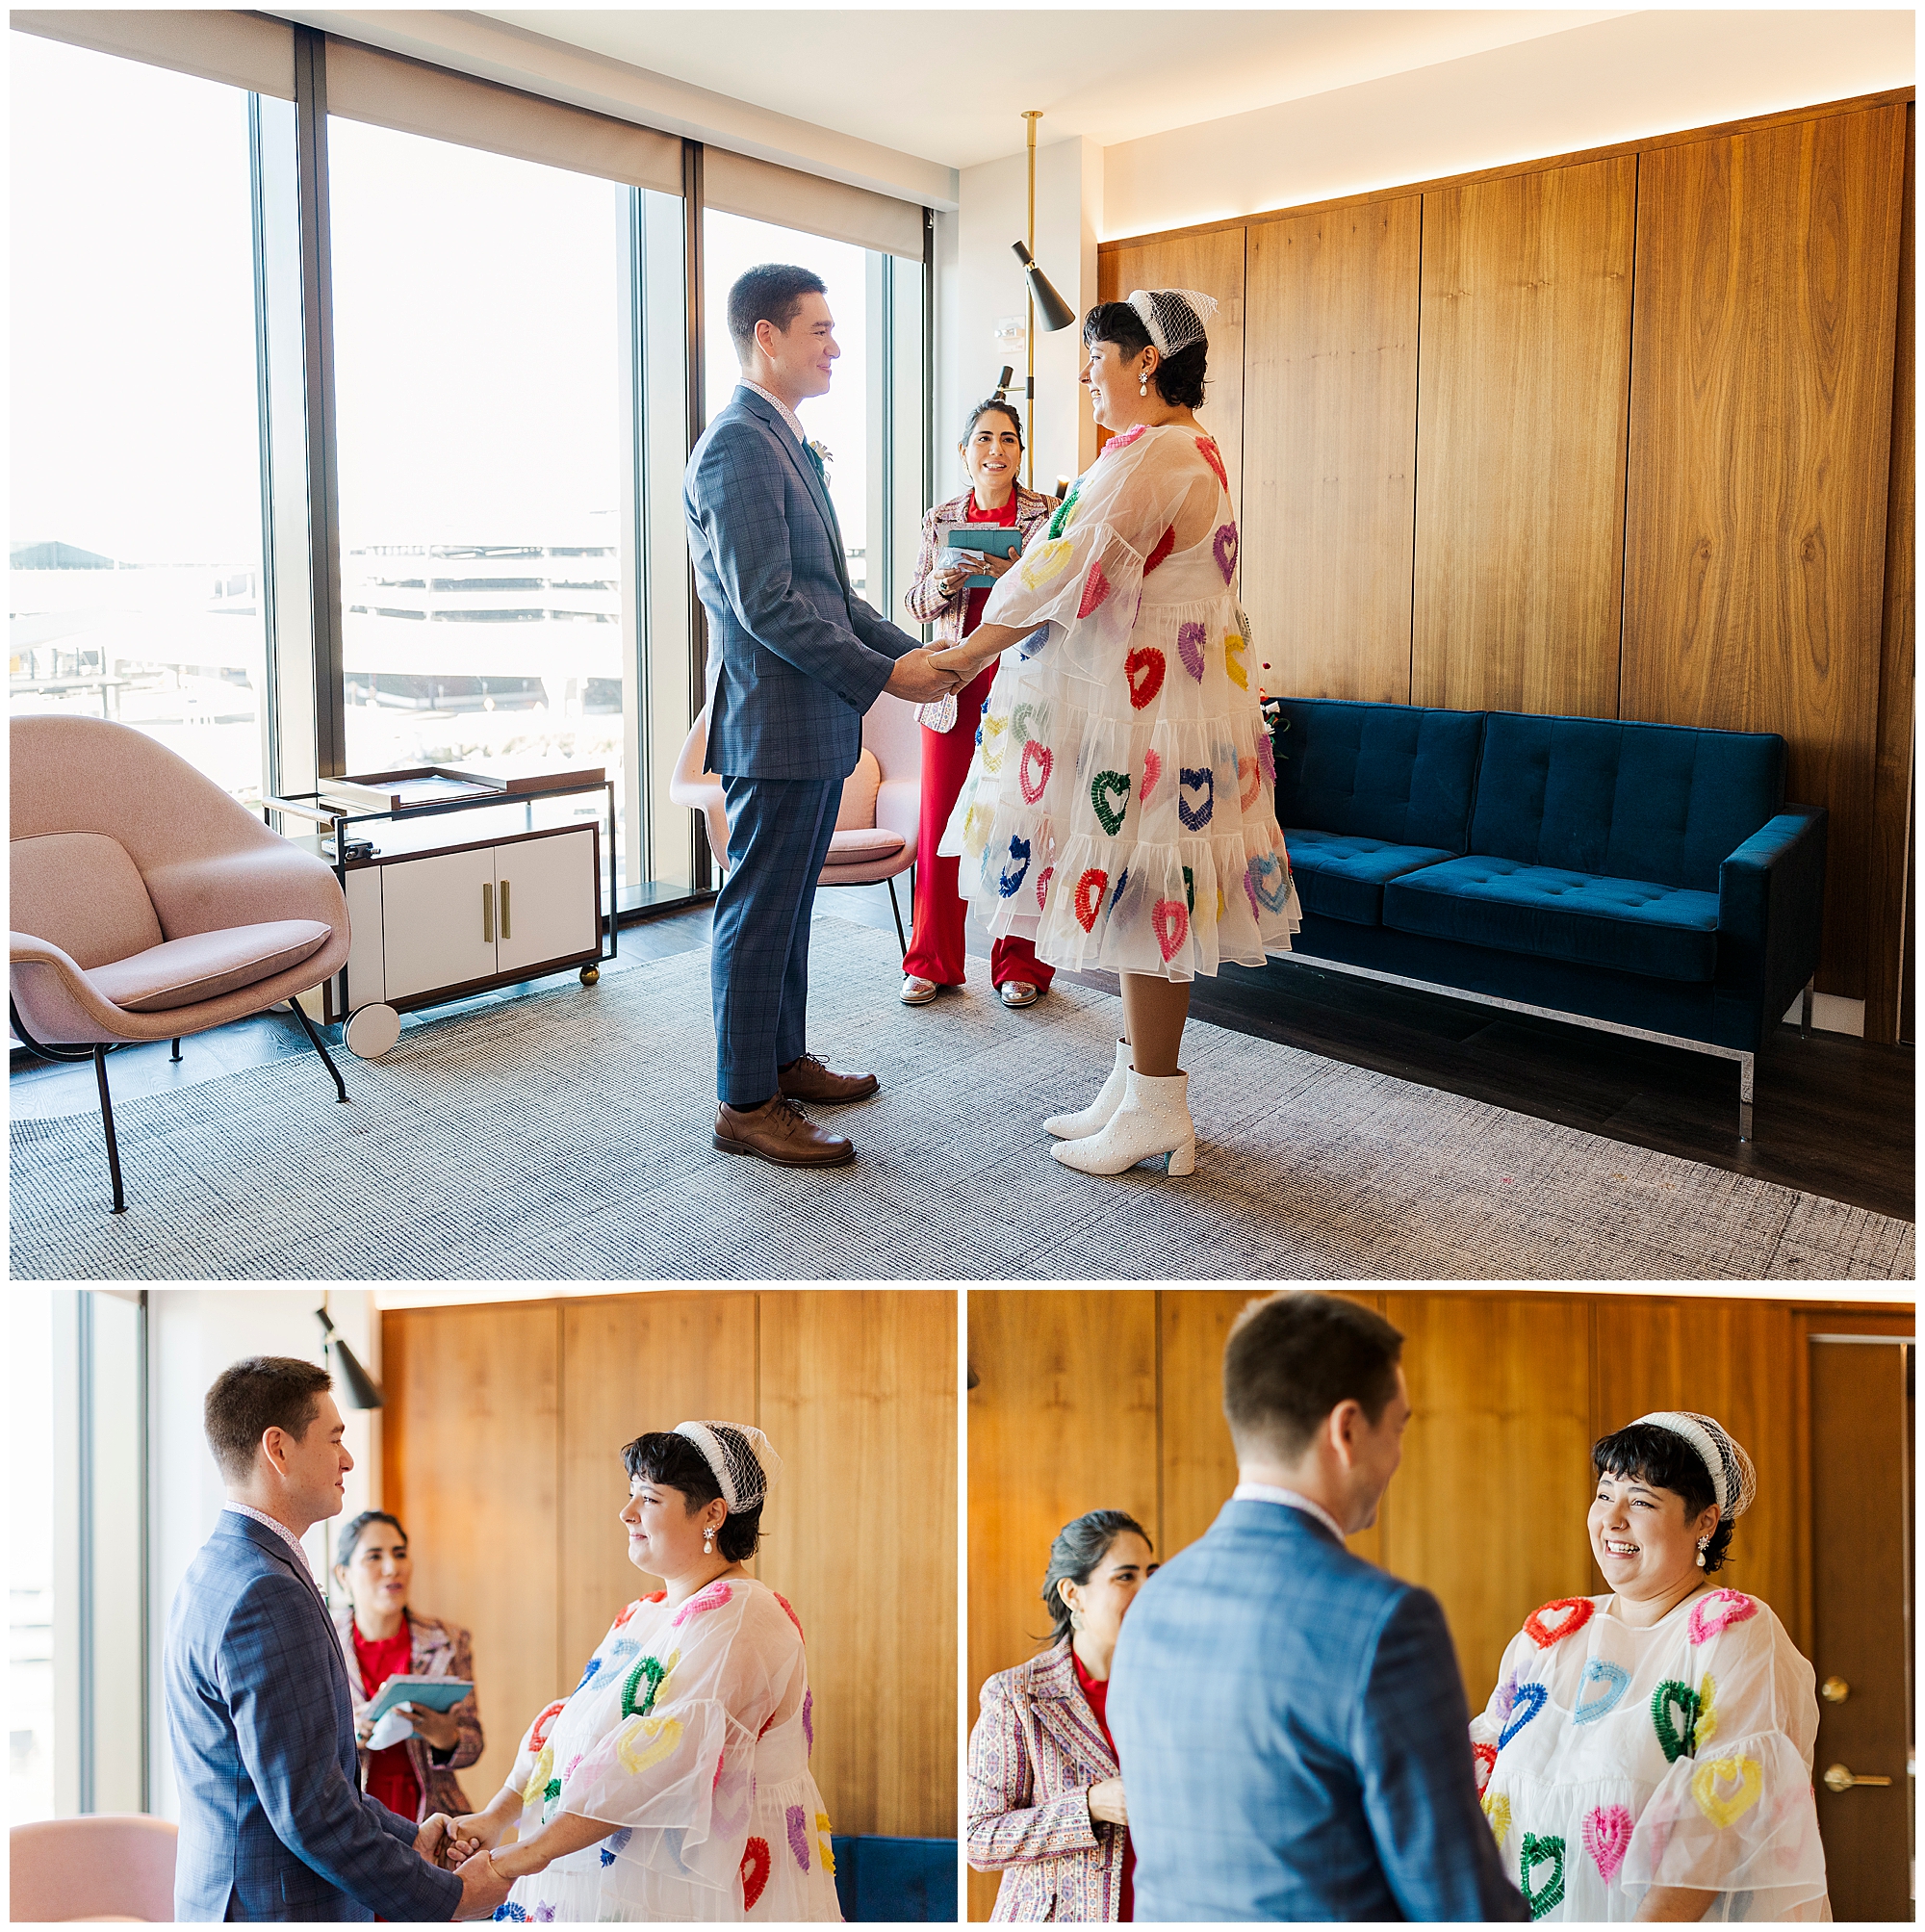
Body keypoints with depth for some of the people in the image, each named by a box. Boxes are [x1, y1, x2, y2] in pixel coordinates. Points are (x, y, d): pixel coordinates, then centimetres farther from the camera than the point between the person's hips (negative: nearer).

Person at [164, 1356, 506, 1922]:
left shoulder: (218, 1567, 9)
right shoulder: (266, 1597, -25)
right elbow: (307, 1808, -26)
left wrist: (407, 1837, 12)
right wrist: (448, 1898, -17)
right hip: (278, 1909, -10)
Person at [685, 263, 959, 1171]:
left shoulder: (790, 445, 18)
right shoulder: (737, 447, -14)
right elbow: (765, 604, -21)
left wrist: (910, 650, 9)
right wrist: (882, 676, -18)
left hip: (816, 722, 10)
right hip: (774, 724, -10)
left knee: (787, 905, 17)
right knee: (759, 911, -2)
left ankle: (784, 1060, 29)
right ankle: (745, 1104, 7)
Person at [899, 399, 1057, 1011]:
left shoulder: (1047, 515, 3)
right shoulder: (940, 520, 11)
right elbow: (915, 603, 12)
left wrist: (1017, 576, -20)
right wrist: (942, 583, -9)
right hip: (952, 688, 2)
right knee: (938, 828, 2)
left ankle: (1019, 964, 15)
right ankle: (933, 962, 16)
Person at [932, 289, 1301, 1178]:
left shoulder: (1154, 454, -17)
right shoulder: (1193, 452, 17)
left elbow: (1068, 574, -19)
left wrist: (966, 655, -9)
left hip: (1145, 712, -11)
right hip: (1155, 702, 11)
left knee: (1139, 896, -3)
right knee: (1137, 896, 13)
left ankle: (1156, 1109, 8)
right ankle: (1136, 1087, 23)